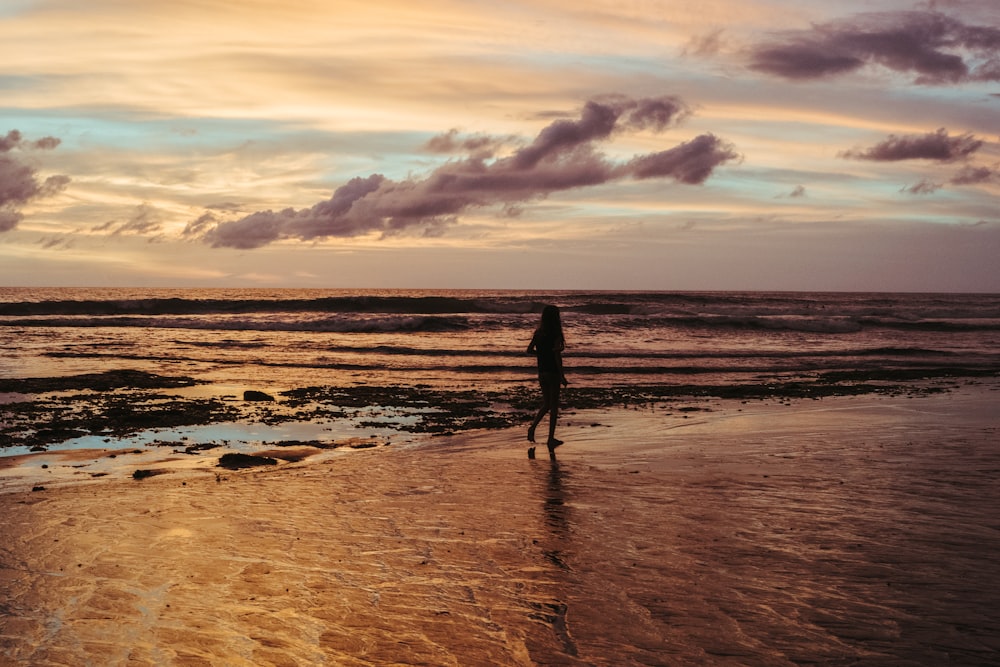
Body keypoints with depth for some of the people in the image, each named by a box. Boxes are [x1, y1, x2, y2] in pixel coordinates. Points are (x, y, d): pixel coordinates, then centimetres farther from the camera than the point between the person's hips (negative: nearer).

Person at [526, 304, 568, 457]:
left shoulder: (538, 332, 4)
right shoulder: (556, 334, -13)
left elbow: (529, 350, 6)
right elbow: (557, 355, -19)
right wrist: (562, 375, -17)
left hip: (541, 371, 6)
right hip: (553, 372, -6)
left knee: (546, 404, 18)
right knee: (553, 406, 3)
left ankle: (533, 426, 0)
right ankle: (550, 438, 5)